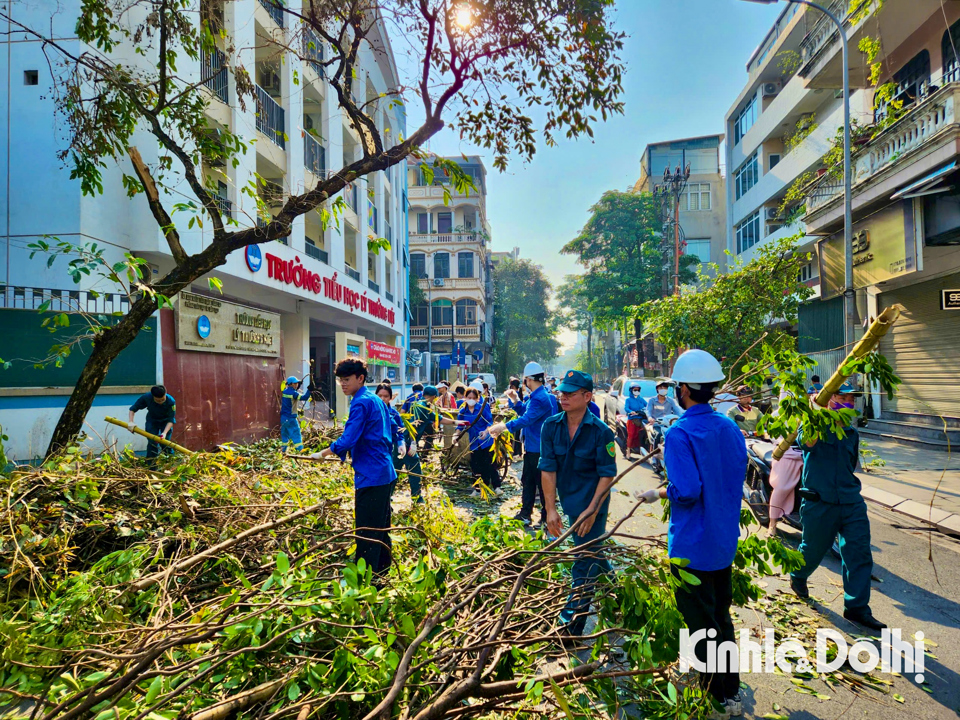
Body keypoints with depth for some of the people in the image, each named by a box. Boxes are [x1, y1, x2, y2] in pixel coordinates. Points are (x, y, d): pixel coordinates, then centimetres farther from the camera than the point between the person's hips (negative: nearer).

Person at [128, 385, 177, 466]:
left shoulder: (171, 402, -32)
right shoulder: (146, 397, -27)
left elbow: (171, 420, -30)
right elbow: (133, 408, -13)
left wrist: (165, 433, -42)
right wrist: (130, 422, -26)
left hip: (165, 422, -1)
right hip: (152, 421, 1)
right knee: (152, 442, -7)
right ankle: (151, 466, 1)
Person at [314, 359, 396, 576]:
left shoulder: (361, 403, -15)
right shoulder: (377, 400, 14)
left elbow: (347, 441, -21)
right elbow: (391, 435, 21)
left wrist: (323, 453, -8)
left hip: (370, 476, -10)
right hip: (385, 472, 10)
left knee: (366, 532, -4)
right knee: (381, 527, 19)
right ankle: (383, 571, 30)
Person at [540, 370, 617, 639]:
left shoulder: (601, 432, -18)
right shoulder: (551, 427, -8)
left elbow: (607, 475, -14)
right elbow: (548, 470, -7)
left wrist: (591, 511, -19)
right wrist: (550, 509, -11)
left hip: (592, 505, -5)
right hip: (569, 501, 5)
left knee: (584, 564, -2)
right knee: (590, 549, 24)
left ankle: (571, 625, 6)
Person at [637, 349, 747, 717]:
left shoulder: (679, 434, -23)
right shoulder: (730, 428, 1)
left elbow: (686, 491, -29)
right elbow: (738, 477, 10)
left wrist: (657, 493, -12)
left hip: (692, 547, -8)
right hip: (725, 542, 8)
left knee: (701, 625, 9)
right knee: (721, 618, 23)